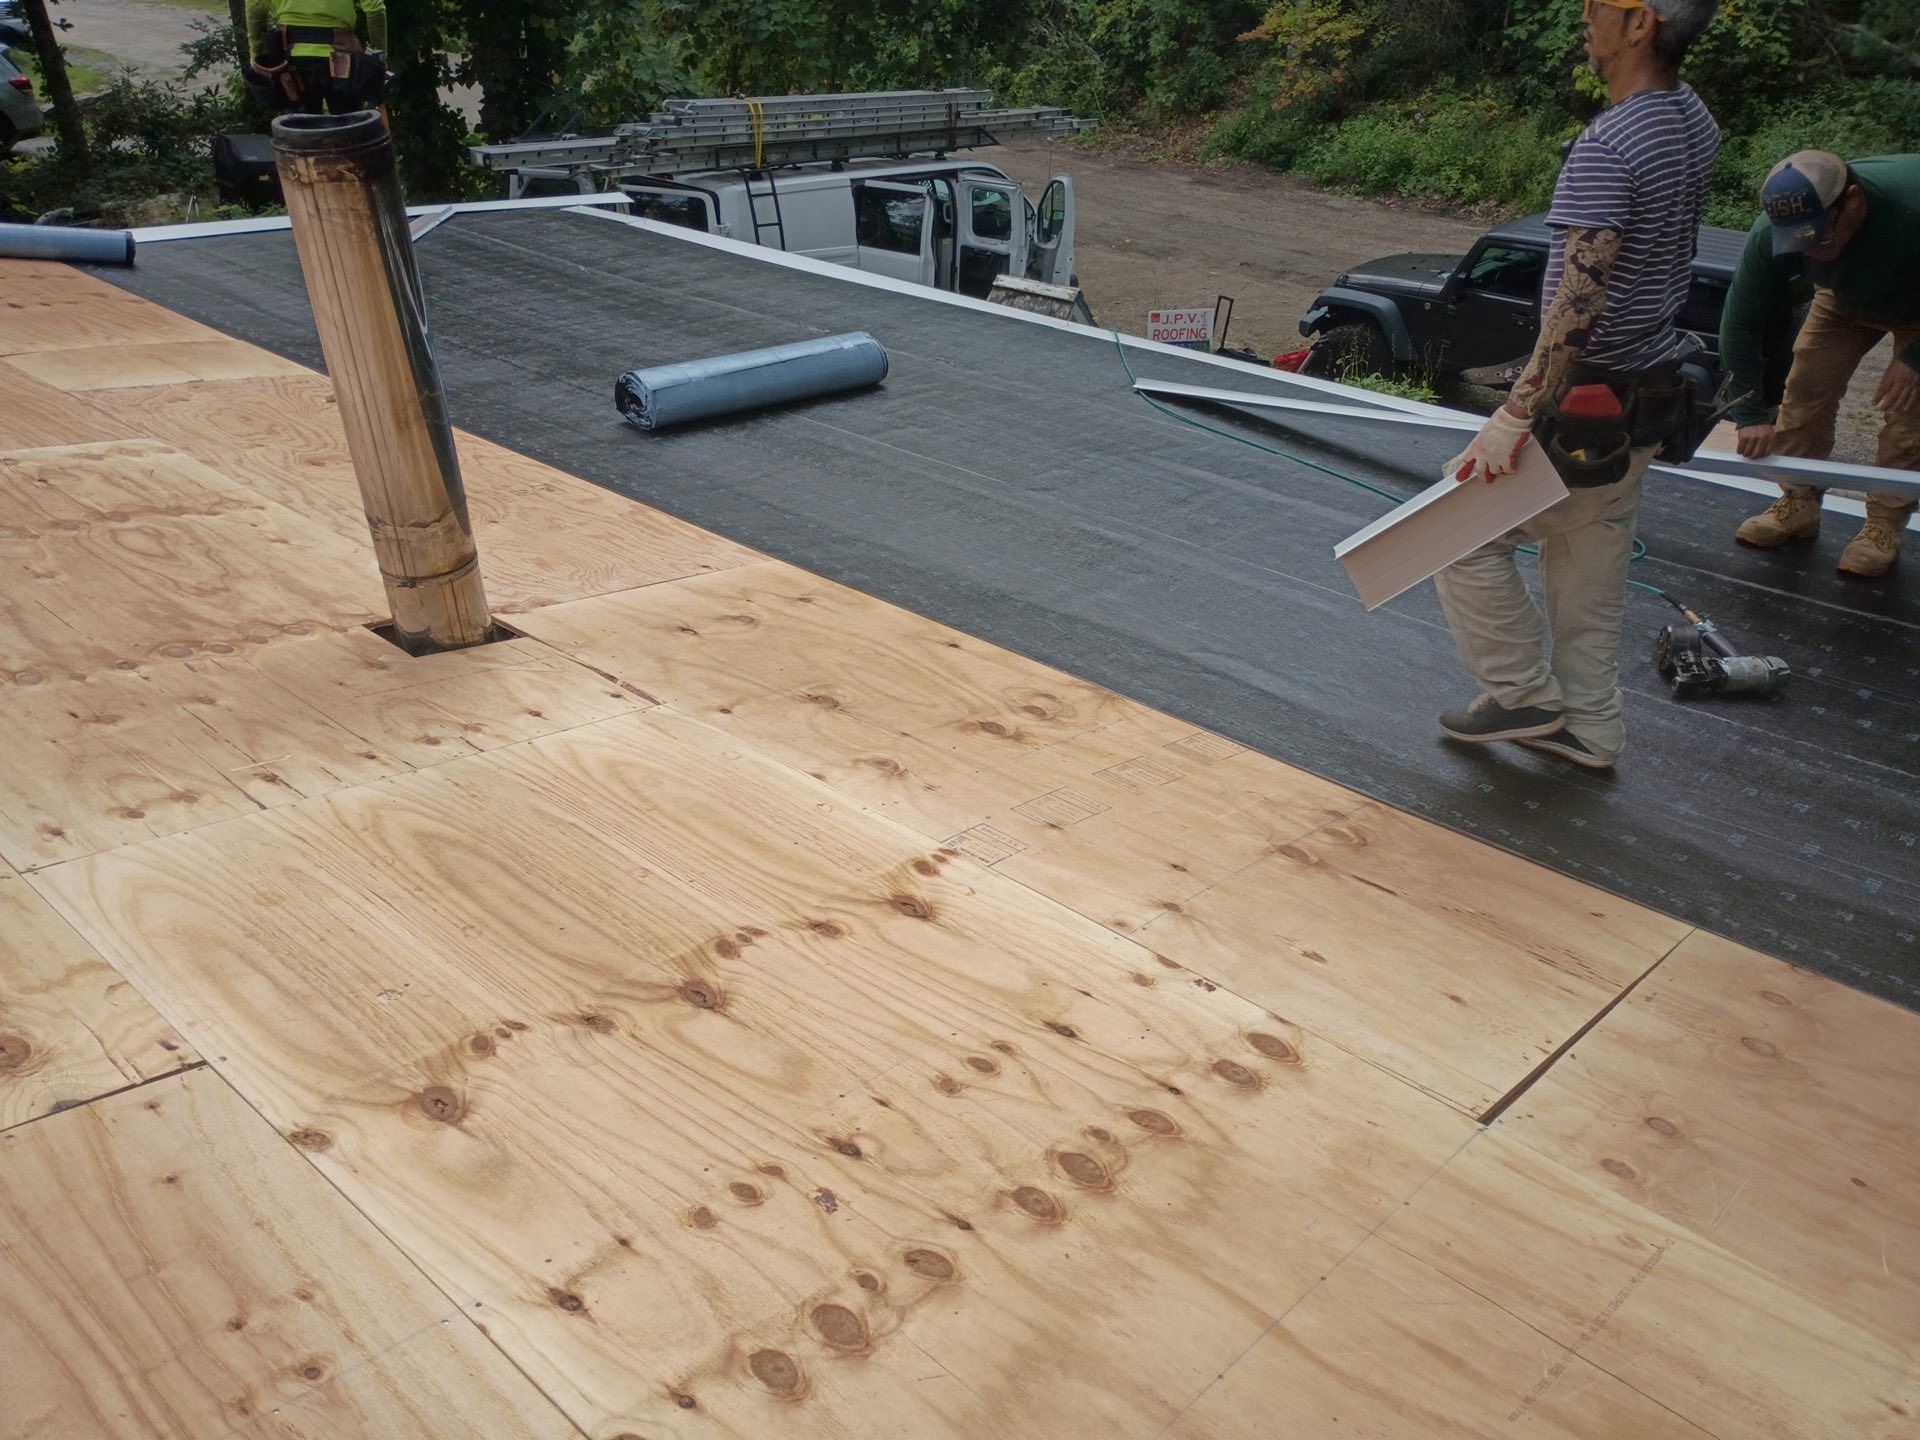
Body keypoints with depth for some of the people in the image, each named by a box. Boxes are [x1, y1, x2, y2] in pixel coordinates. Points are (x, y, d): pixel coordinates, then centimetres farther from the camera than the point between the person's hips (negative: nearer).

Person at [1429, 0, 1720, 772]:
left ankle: (1525, 695, 13)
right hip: (1650, 389, 9)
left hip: (1586, 399, -9)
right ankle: (1589, 728, 26)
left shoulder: (1607, 147, -23)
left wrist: (1517, 415, -30)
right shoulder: (1696, 123, 4)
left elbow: (1579, 299, -29)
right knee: (1592, 564, 17)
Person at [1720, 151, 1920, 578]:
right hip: (1846, 299, 3)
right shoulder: (1770, 236, -34)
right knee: (1806, 388, -4)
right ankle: (1798, 505, 10)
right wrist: (1751, 414, -28)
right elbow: (1741, 322, -27)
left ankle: (1884, 526, 0)